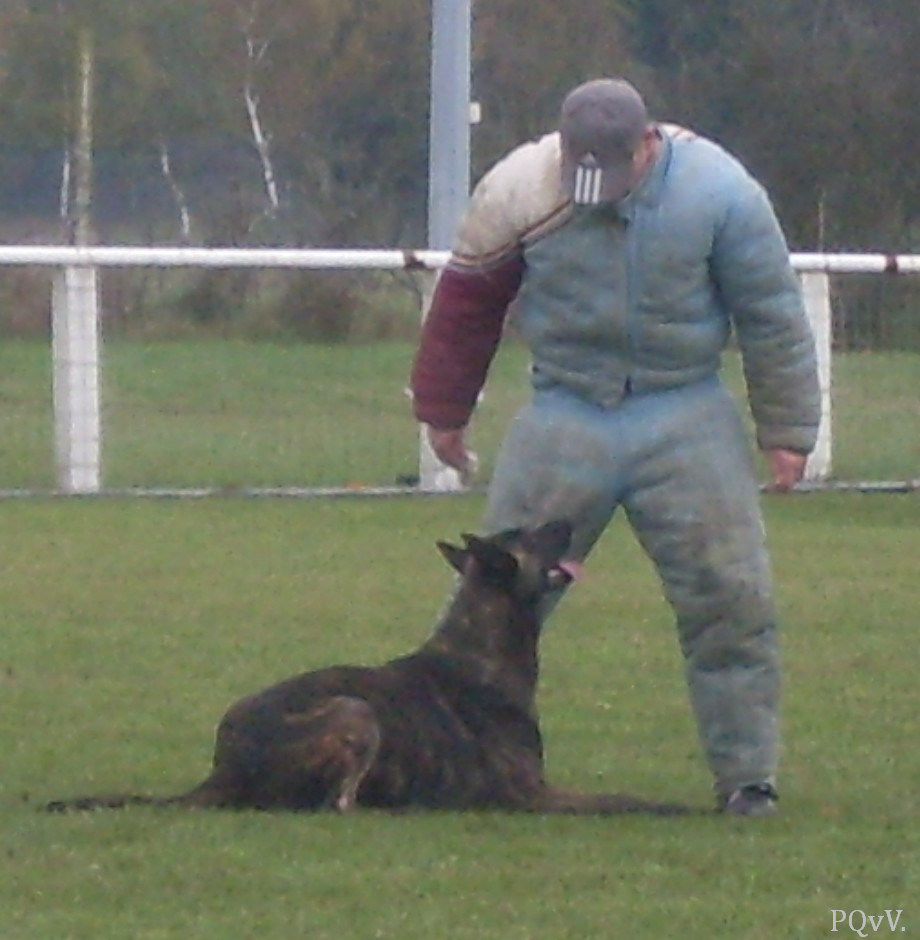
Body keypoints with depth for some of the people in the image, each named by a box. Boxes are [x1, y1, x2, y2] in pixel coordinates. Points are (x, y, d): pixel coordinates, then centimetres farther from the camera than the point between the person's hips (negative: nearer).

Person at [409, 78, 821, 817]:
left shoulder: (719, 192, -11)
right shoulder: (519, 192, -9)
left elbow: (771, 316, -2)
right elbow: (466, 304, 5)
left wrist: (787, 432, 1)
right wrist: (443, 411, 13)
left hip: (686, 422, -1)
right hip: (565, 415, 1)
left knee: (732, 599, -5)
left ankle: (747, 776, 6)